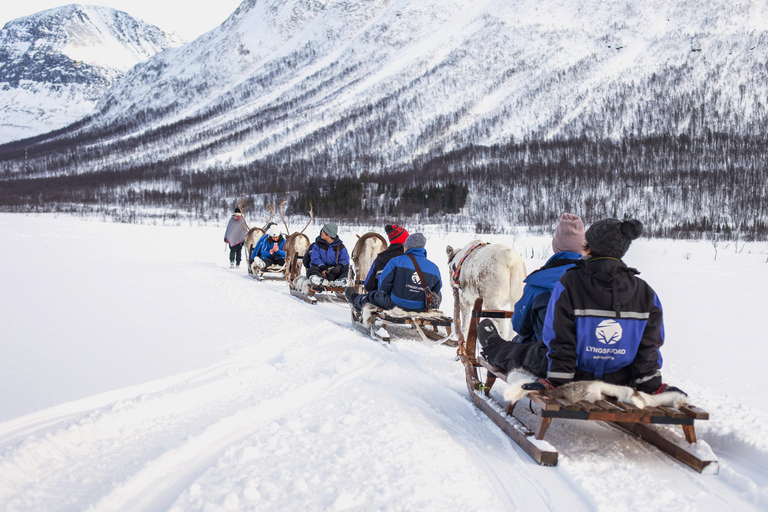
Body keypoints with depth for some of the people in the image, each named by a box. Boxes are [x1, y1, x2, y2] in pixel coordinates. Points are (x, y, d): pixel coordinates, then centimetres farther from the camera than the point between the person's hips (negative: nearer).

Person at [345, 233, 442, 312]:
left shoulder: (396, 261, -14)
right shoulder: (434, 268, -3)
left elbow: (383, 287, -11)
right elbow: (436, 292, 7)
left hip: (396, 305, -2)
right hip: (422, 308, 2)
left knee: (373, 296, 26)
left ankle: (355, 299, 56)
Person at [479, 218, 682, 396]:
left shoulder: (569, 285, -19)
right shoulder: (645, 292, -9)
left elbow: (560, 341, -17)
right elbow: (649, 346, -6)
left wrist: (554, 381, -11)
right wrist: (652, 385, 3)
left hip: (577, 376, -3)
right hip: (619, 382, 3)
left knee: (523, 353, 26)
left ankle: (494, 350, 54)